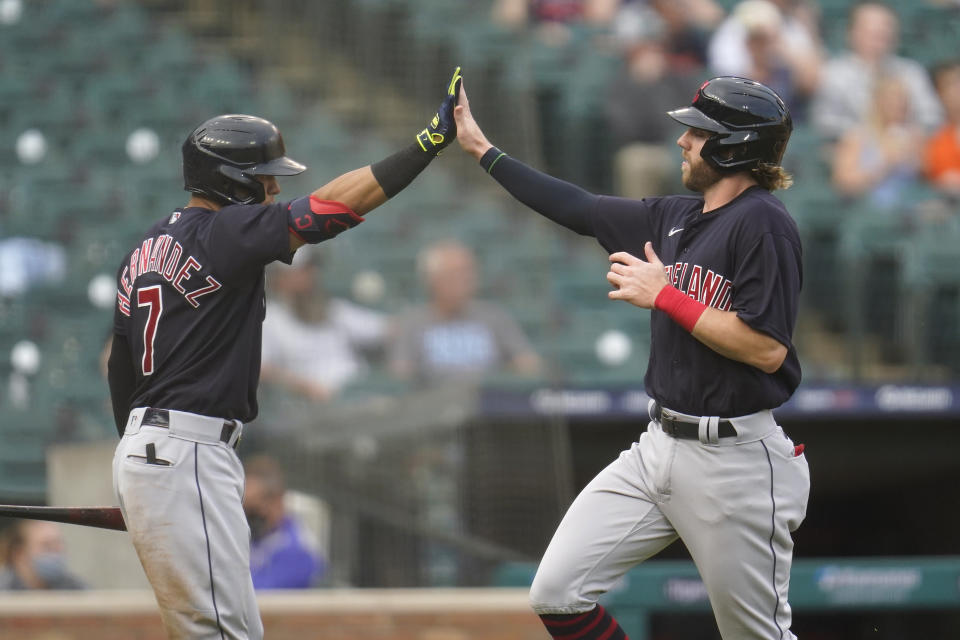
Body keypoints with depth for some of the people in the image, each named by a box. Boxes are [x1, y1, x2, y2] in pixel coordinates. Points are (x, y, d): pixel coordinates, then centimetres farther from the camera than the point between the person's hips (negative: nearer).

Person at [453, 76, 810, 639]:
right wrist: (481, 147, 24)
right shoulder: (673, 217, 11)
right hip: (660, 446, 8)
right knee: (557, 594, -2)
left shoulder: (763, 223, -14)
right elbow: (578, 208, 21)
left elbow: (767, 350, -21)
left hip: (734, 460, -8)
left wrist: (666, 297, -16)